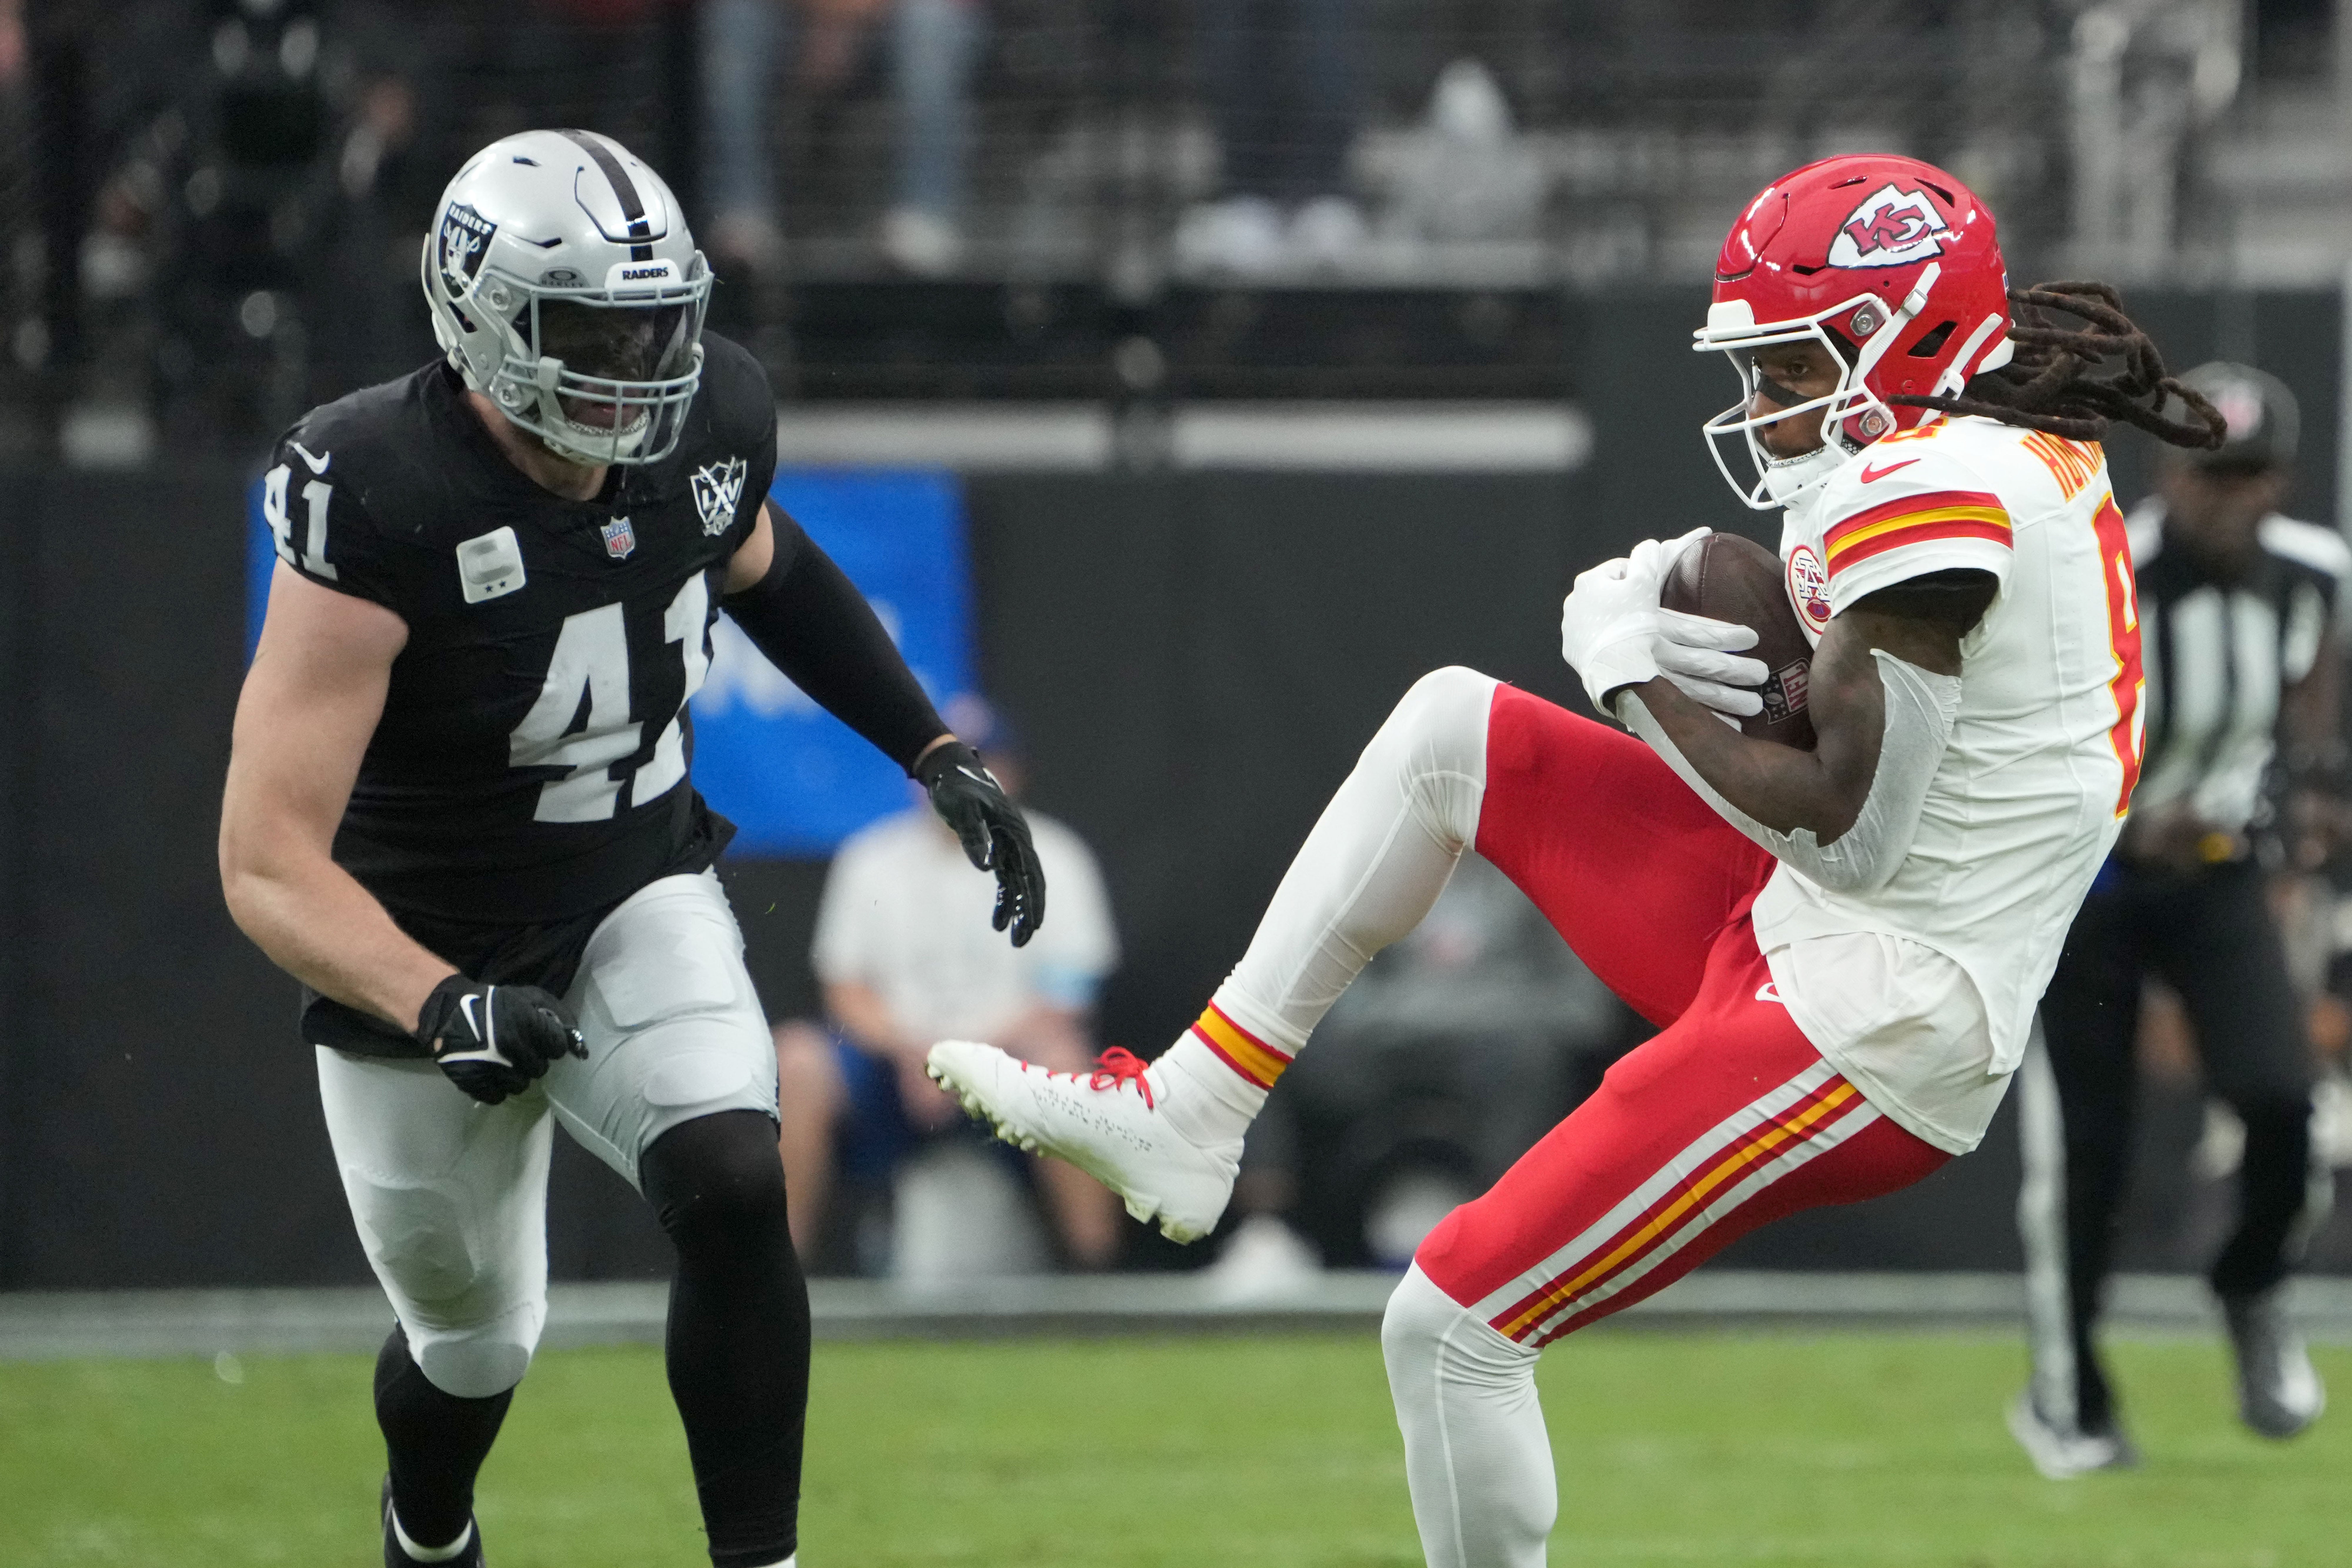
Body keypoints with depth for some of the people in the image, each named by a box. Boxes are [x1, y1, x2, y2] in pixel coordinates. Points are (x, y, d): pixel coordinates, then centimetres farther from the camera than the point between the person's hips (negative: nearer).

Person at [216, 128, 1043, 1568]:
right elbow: (270, 863, -32)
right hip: (425, 967, -3)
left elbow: (765, 567, 15)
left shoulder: (706, 424, -13)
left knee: (732, 1191, -25)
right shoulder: (382, 509, -30)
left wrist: (938, 753, 8)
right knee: (477, 1348, 14)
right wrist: (438, 1005, -47)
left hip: (638, 906, 3)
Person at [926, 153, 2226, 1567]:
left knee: (1455, 1327, -8)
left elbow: (1848, 828, -23)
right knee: (1452, 729, 15)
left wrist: (1638, 673, -9)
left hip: (1853, 1045, -11)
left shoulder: (1933, 486, -21)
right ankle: (1184, 1123, 16)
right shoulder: (2044, 469, 10)